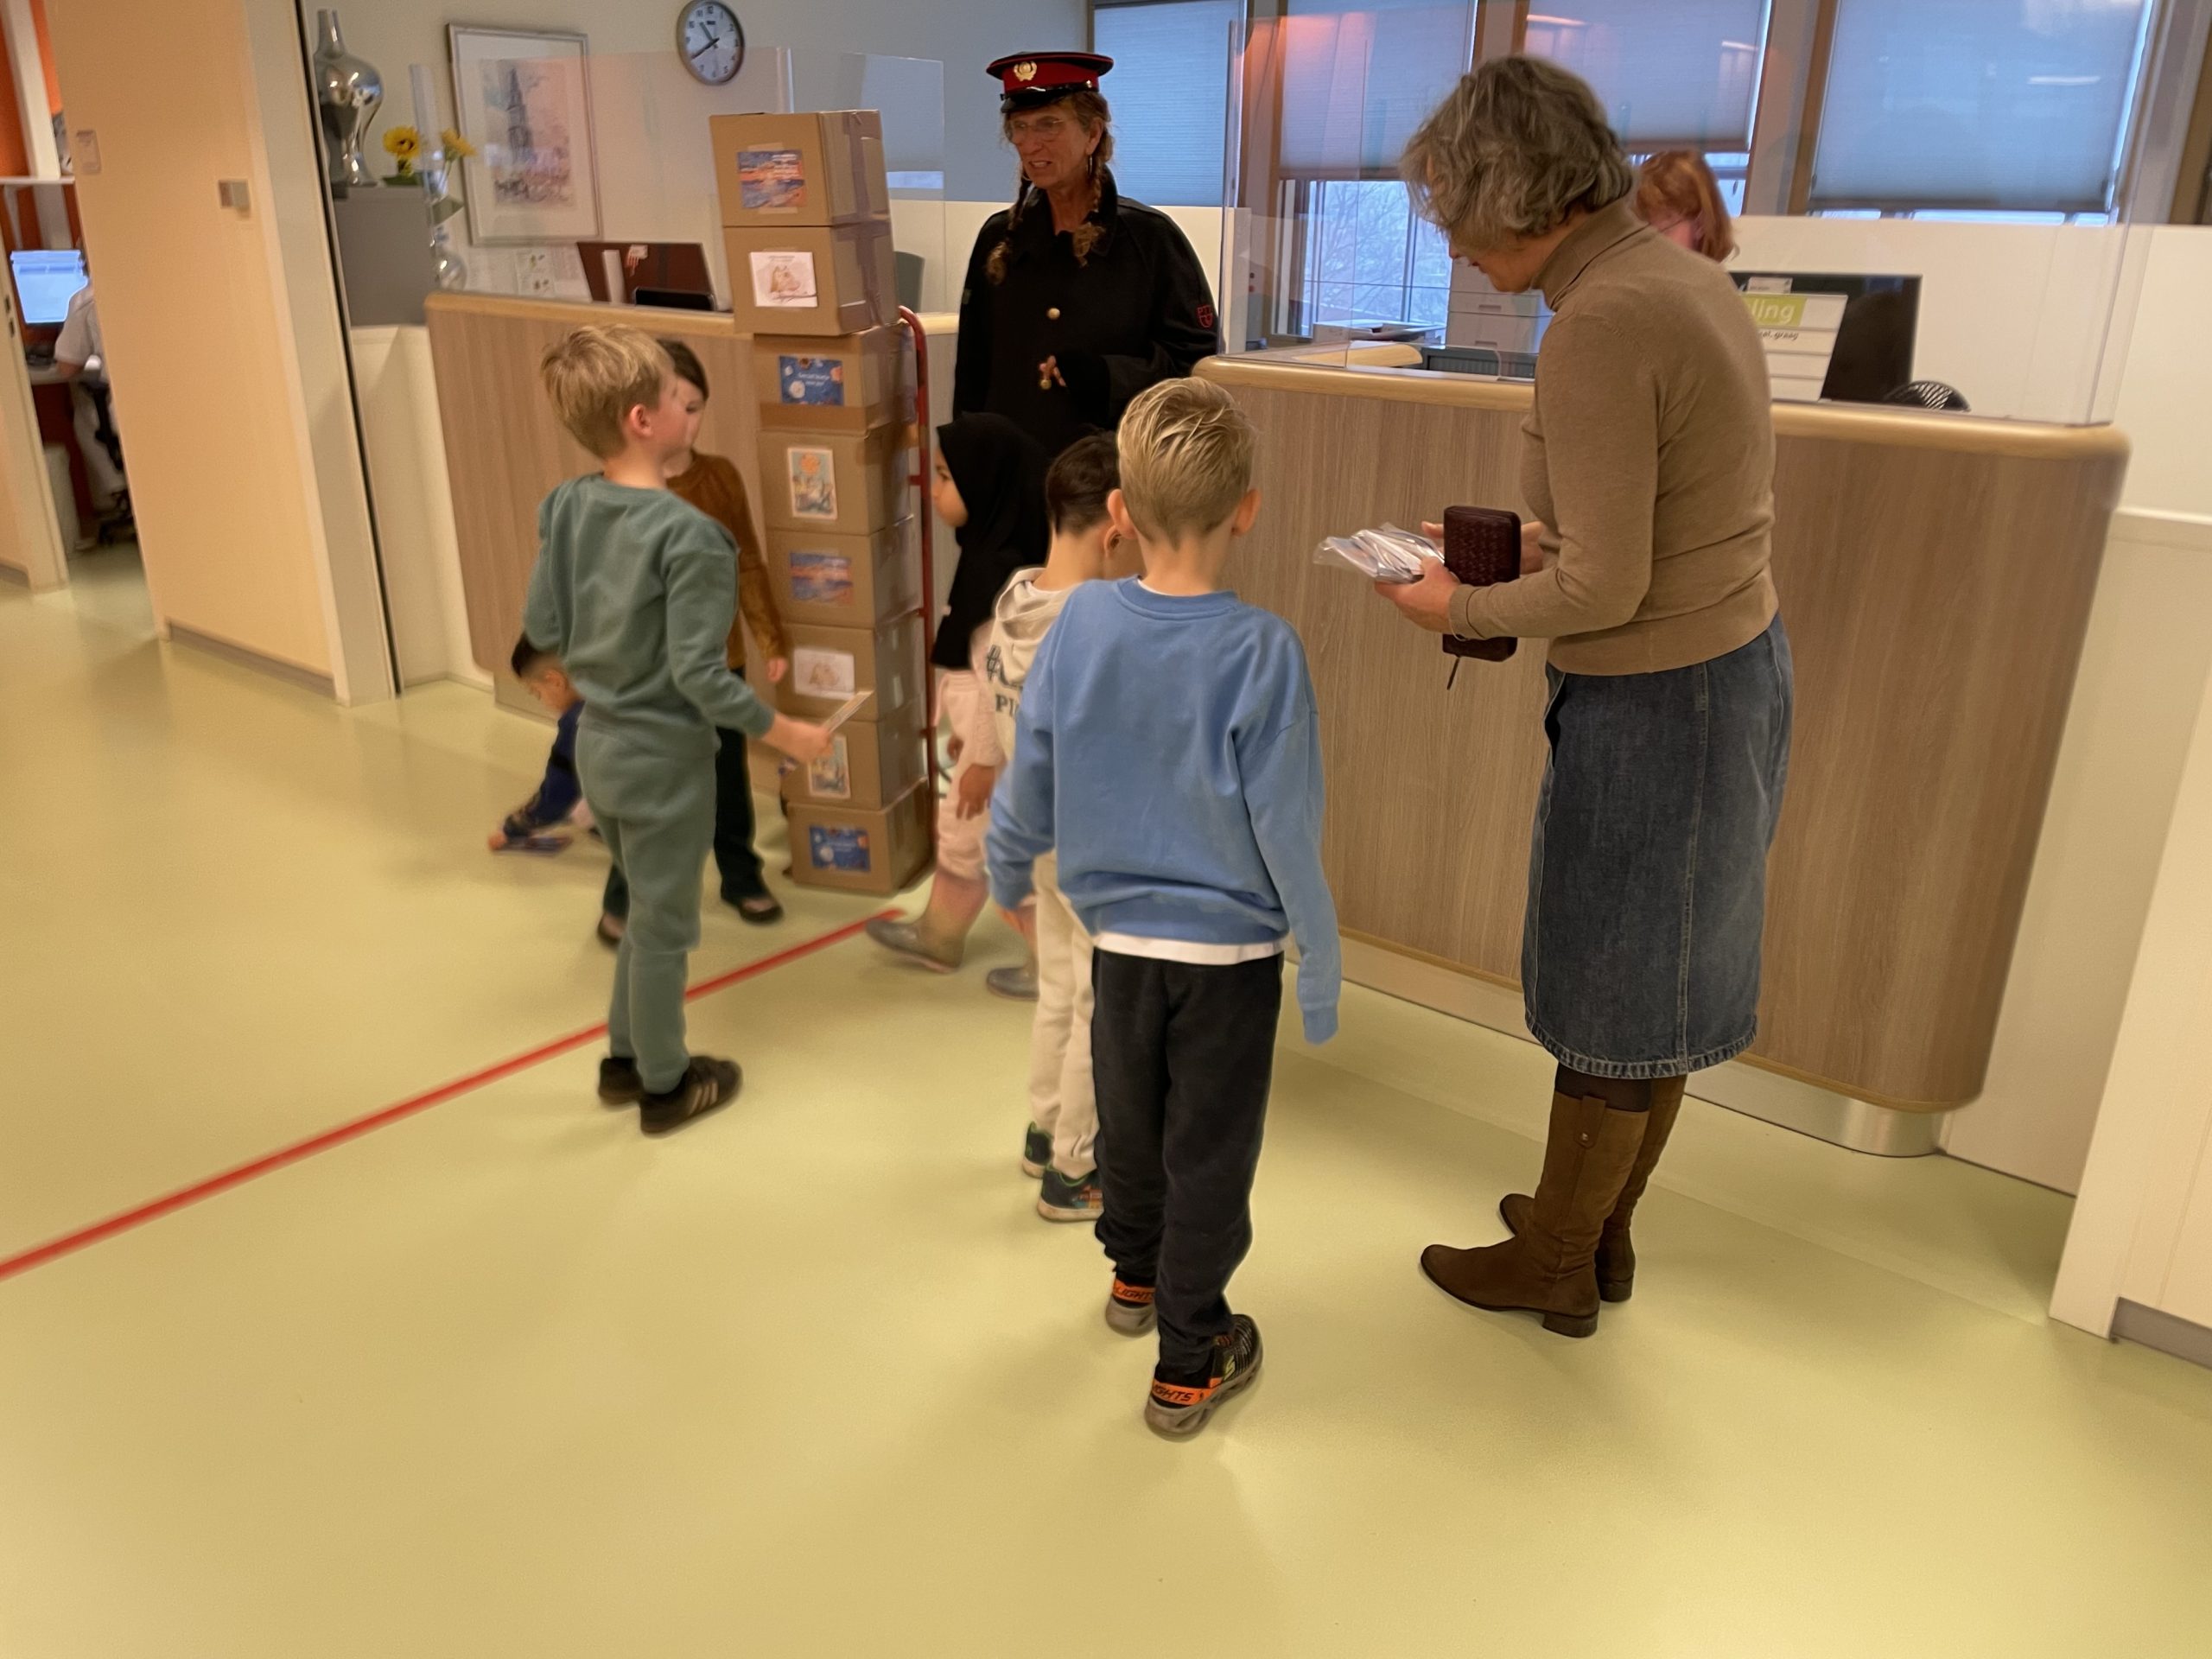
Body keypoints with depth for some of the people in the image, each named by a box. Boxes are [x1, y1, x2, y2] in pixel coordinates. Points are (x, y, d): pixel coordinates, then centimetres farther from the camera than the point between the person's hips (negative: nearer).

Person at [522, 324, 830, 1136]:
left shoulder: (565, 507, -3)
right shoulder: (688, 535, -25)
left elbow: (542, 627, 4)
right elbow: (701, 676, -25)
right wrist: (784, 733, -13)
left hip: (598, 743, 7)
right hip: (664, 756, -7)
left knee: (647, 908, 25)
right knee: (664, 925, 11)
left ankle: (625, 1059, 39)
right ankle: (665, 1086, 28)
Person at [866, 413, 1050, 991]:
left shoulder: (1006, 573, -26)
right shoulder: (985, 554, 5)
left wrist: (984, 758, -18)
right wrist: (964, 731, 21)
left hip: (1005, 743, -10)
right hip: (985, 733, 10)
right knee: (959, 833, 23)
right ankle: (936, 936, 42)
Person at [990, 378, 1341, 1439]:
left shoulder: (1081, 622, -11)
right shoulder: (1260, 653, -21)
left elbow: (1029, 784, -1)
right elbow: (1288, 834, -17)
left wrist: (1007, 877, 18)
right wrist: (1321, 969, -4)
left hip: (1118, 940, 4)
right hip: (1230, 952, -3)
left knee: (1128, 1119, 25)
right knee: (1210, 1153, 12)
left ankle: (1135, 1277, 50)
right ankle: (1188, 1366, 27)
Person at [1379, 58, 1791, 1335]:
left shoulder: (1595, 331, -23)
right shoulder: (1688, 280, 6)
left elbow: (1603, 588, -24)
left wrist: (1463, 610, -7)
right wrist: (1542, 542, 10)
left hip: (1652, 705, -9)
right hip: (1738, 665, 9)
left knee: (1609, 1001, 8)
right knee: (1660, 978, 21)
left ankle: (1554, 1266, 30)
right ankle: (1601, 1229, 40)